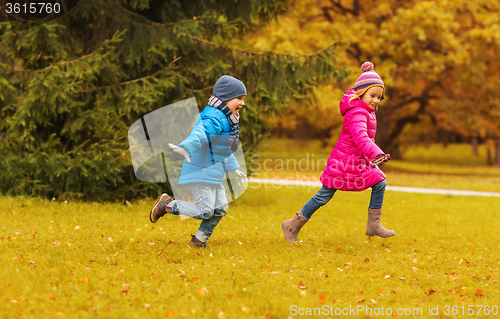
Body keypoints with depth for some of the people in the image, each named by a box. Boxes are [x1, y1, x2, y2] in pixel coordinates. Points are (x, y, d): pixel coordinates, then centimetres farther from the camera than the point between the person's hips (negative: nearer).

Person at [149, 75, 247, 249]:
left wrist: (233, 168, 39)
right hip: (201, 171, -10)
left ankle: (199, 240, 20)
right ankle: (167, 204, 3)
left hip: (214, 173, 10)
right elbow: (201, 133, -39)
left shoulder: (225, 119, 17)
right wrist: (186, 148, -57)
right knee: (205, 211, -11)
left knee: (220, 209, 9)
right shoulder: (214, 118, -17)